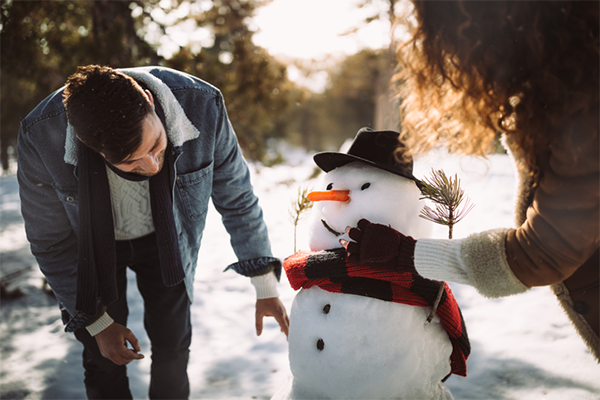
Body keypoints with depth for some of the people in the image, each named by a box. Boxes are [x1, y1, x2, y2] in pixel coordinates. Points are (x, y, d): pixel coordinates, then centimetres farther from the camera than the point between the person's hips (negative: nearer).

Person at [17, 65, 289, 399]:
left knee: (173, 345, 10)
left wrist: (266, 286, -11)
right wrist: (97, 322, -9)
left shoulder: (201, 105, -34)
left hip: (165, 237, 1)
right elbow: (50, 242, -17)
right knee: (105, 360, 6)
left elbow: (237, 198, -16)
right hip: (93, 246, -1)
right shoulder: (41, 136, -35)